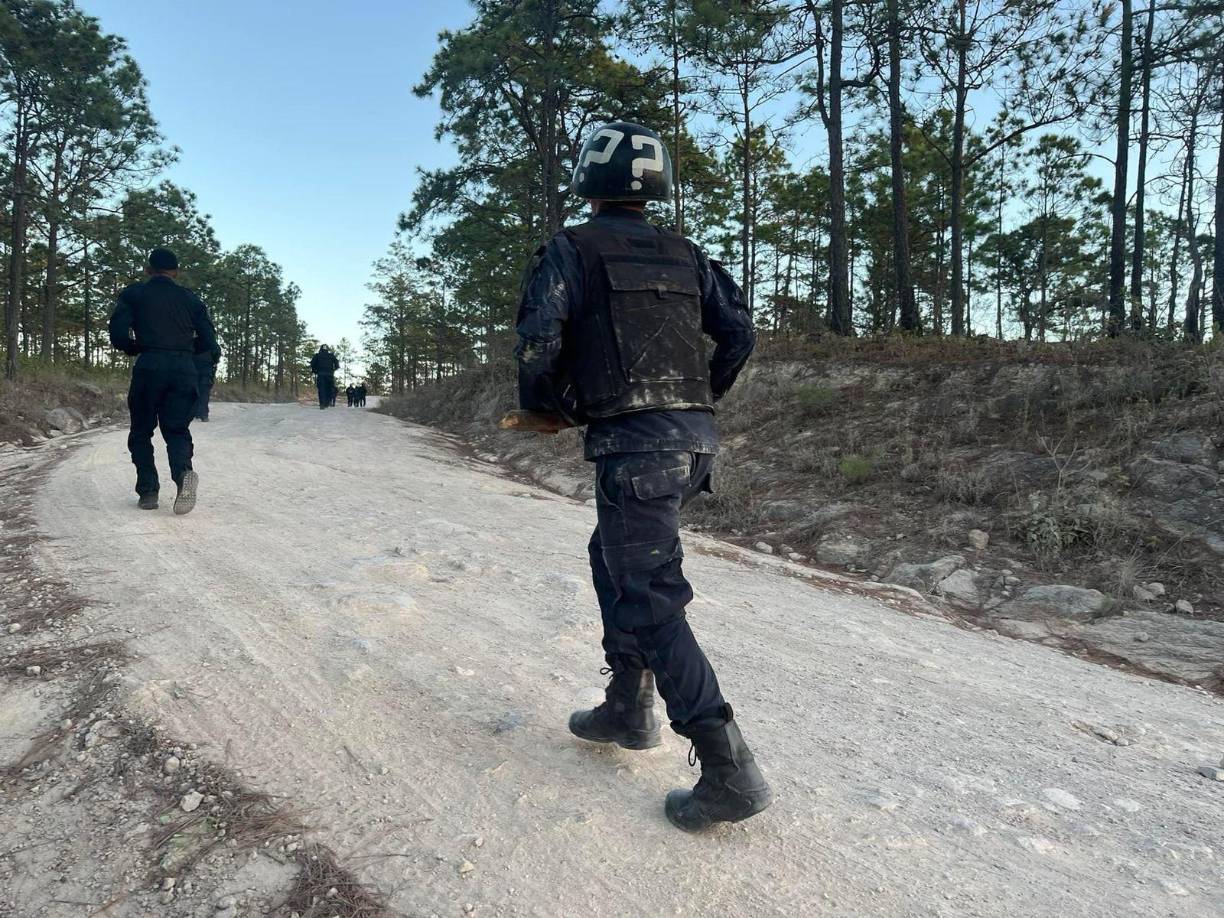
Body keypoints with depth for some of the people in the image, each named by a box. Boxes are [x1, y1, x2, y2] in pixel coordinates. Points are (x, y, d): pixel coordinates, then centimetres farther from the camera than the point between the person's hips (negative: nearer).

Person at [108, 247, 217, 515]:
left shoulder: (133, 294, 8)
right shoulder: (190, 298, 14)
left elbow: (118, 334, -3)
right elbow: (208, 342, 10)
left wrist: (135, 348, 18)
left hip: (149, 366, -1)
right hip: (185, 368, 2)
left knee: (141, 432, 12)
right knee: (177, 429, 6)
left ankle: (148, 490, 2)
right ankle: (183, 470, -25)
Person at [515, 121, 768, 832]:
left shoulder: (571, 250, 0)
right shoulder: (684, 255, 16)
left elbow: (539, 343, -12)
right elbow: (739, 332, 13)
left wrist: (542, 403, 8)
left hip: (633, 445, -7)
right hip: (695, 439, 7)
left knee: (651, 600, -3)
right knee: (615, 558, 24)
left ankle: (732, 772, -3)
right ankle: (629, 708, 32)